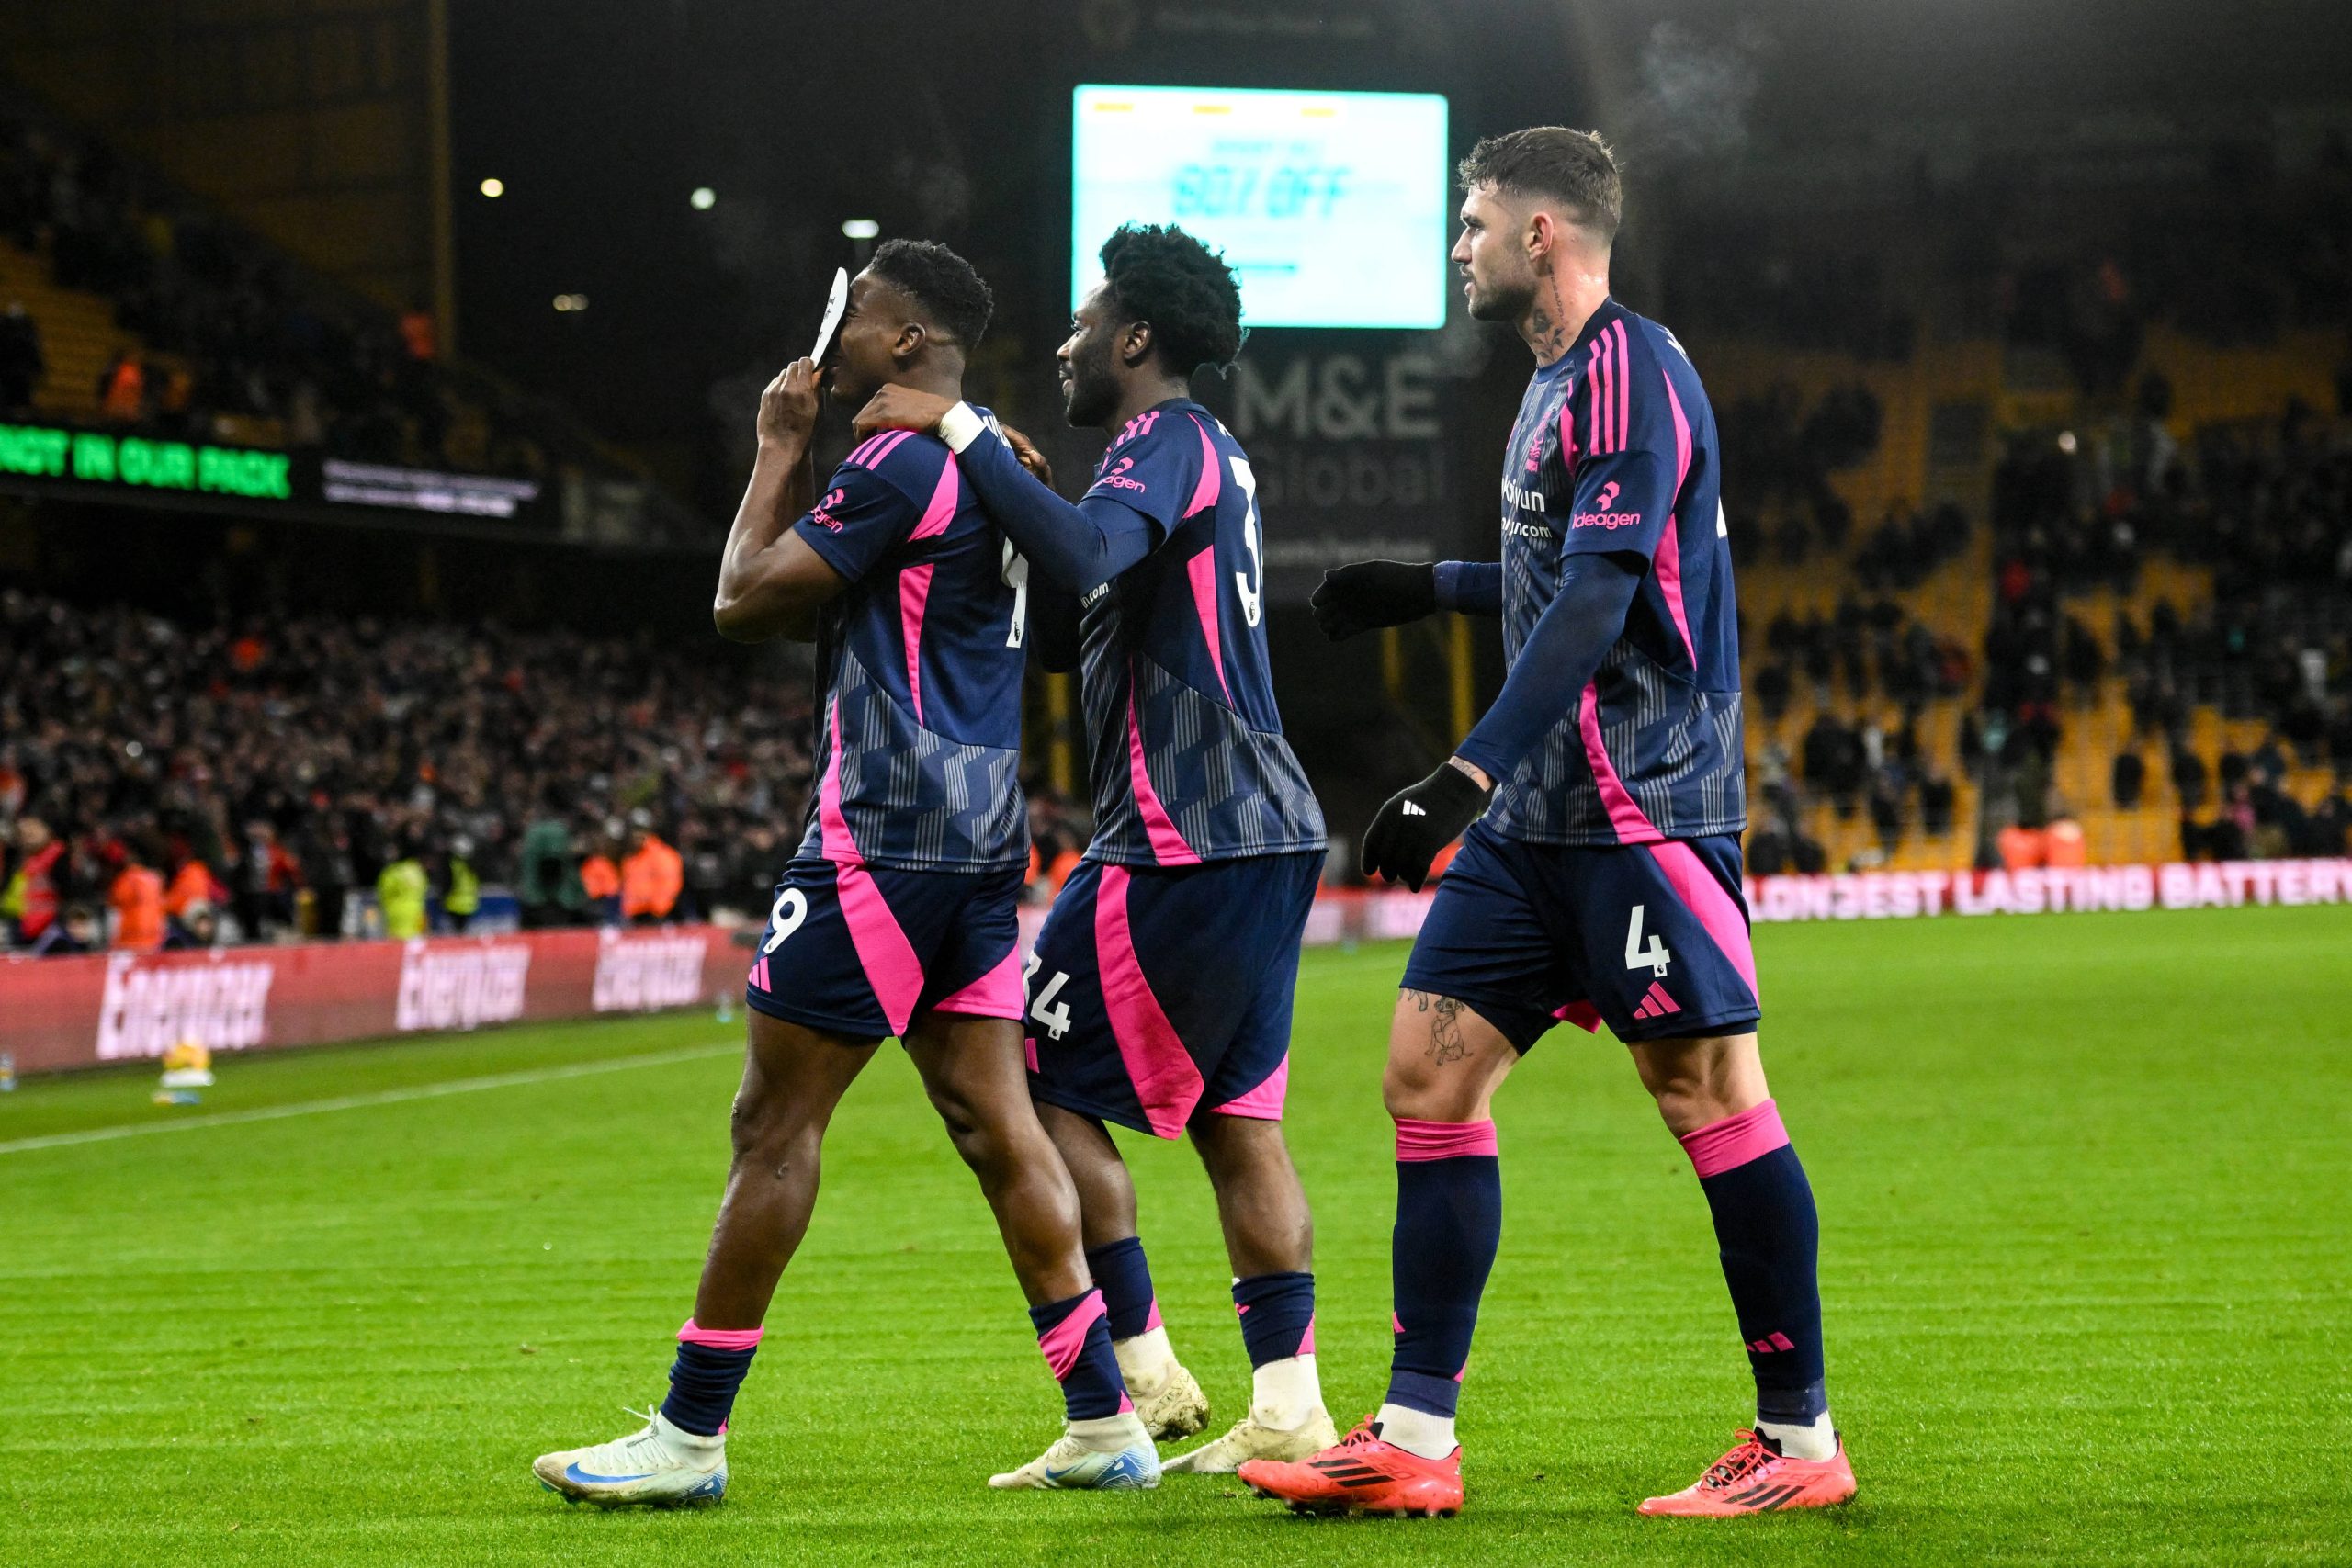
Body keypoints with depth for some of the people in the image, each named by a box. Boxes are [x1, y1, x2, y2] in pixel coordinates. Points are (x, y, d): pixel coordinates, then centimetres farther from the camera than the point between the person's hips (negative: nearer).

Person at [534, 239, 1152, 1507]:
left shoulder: (901, 465, -13)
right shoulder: (990, 465, 18)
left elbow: (744, 603, -10)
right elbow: (822, 595, 26)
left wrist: (780, 449, 0)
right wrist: (805, 459, 19)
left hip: (885, 835, -10)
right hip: (980, 836, 10)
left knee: (776, 1119, -5)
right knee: (991, 1120, 8)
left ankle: (689, 1435, -1)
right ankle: (1103, 1422, 6)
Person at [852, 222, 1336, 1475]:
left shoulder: (1167, 439, -8)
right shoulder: (1205, 455, 23)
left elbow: (1088, 556, -32)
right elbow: (1061, 635, 27)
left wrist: (962, 434, -24)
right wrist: (1008, 496, 16)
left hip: (1183, 836, -10)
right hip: (1265, 829, 10)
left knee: (1040, 1084, -2)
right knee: (1234, 1116, 8)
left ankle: (1142, 1378, -2)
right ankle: (1287, 1411, 4)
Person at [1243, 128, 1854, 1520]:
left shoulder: (1629, 372, -12)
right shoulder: (1560, 382, 18)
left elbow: (1596, 603, -22)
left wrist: (1470, 774, -28)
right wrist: (1430, 589, 34)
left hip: (1642, 804, -10)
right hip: (1539, 817, 10)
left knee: (1709, 1093, -5)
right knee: (1430, 1075, 4)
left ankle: (1803, 1440, 4)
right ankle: (1415, 1443, 6)